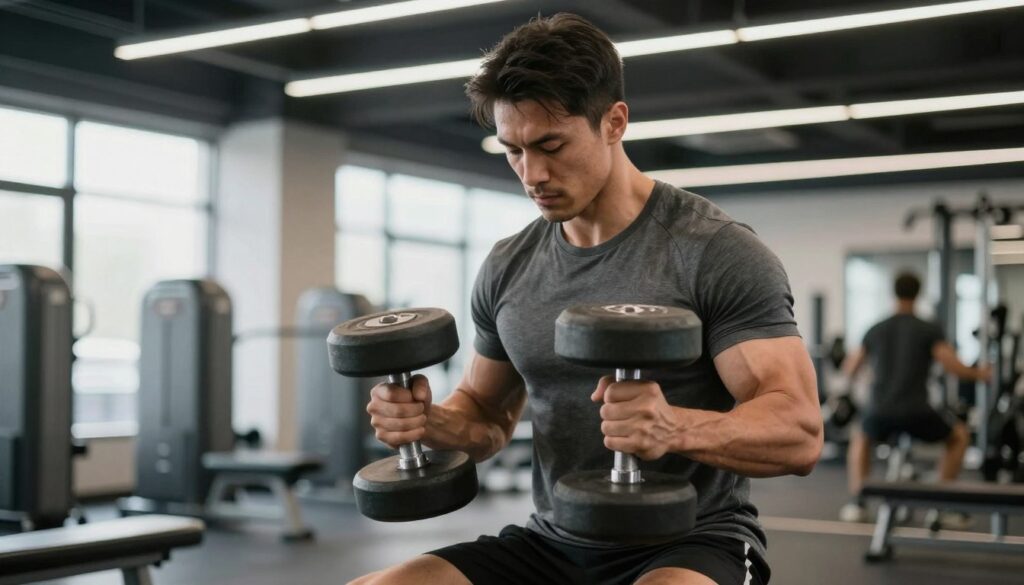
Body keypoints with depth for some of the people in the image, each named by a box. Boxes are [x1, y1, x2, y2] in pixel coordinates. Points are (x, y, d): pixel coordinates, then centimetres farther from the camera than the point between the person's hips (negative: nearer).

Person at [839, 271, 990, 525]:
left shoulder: (875, 331, 14)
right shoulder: (930, 330, 4)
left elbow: (850, 372, 23)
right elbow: (953, 367, -5)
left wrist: (849, 367, 48)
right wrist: (979, 373, 16)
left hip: (879, 413, 3)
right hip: (916, 414, -3)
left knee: (861, 439, 36)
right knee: (959, 435, 25)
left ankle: (856, 503, 19)